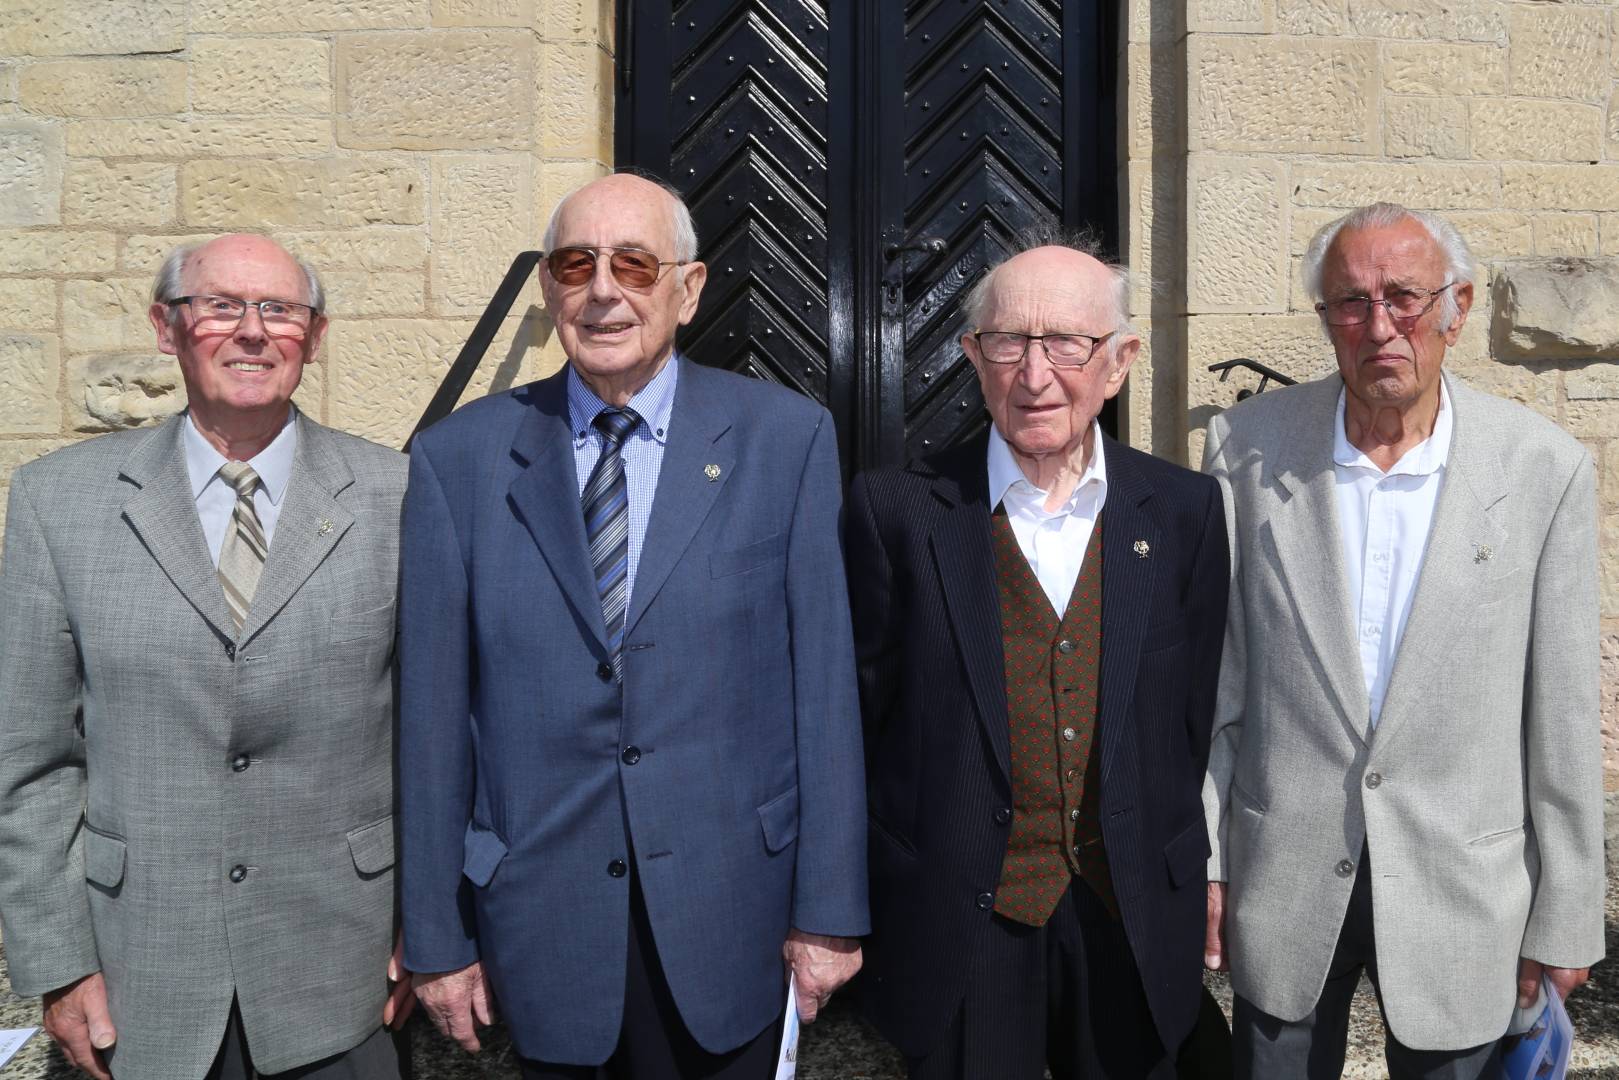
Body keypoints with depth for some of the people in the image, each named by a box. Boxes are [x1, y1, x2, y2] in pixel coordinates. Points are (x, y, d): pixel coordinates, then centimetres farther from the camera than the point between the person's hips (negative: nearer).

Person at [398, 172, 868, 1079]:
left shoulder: (787, 439, -5)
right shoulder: (460, 459, -3)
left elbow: (823, 685, -5)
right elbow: (434, 707, -1)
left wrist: (831, 908, -4)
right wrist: (437, 934, 1)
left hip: (726, 910, 0)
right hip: (541, 918, 1)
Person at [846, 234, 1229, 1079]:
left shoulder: (1185, 511, -1)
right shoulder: (896, 510, -8)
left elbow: (1199, 717, 4)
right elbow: (865, 716, -4)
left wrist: (1185, 876, 4)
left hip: (1136, 931, 2)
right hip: (958, 933, -2)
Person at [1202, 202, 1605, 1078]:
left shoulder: (1545, 469, -8)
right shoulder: (1248, 445, -6)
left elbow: (1561, 717, -3)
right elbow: (1212, 677, -2)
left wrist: (1563, 921, 1)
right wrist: (1198, 858, 0)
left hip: (1462, 890, 0)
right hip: (1283, 881, 1)